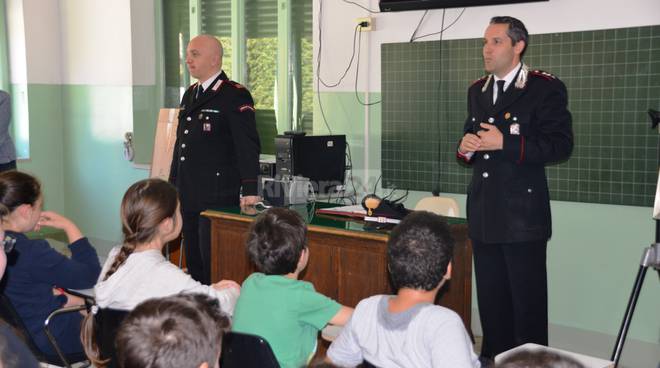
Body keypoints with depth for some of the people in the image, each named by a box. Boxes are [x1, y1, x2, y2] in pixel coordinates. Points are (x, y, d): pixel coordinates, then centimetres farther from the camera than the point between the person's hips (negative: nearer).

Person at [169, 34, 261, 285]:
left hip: (217, 197, -8)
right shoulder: (190, 95, 18)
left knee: (214, 263, -5)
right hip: (187, 197, 8)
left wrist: (249, 190, -23)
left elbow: (248, 145, -15)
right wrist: (172, 186, 21)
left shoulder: (235, 95, -8)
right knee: (193, 261, 12)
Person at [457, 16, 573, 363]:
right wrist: (465, 146, 0)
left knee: (528, 299, 1)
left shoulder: (545, 88, -8)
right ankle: (494, 357, 29)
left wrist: (505, 144, -20)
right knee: (490, 296, 16)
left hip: (522, 212, -6)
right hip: (484, 212, 7)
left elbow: (561, 144, -13)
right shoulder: (477, 90, 14)